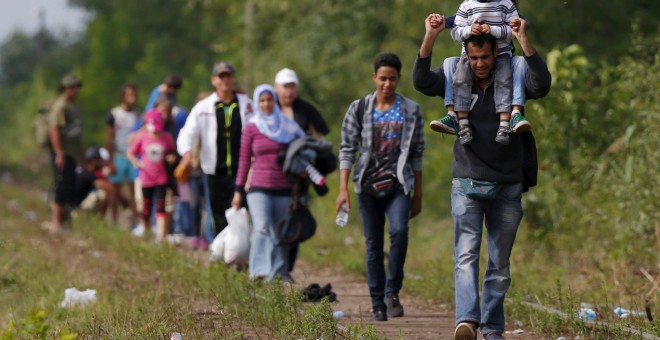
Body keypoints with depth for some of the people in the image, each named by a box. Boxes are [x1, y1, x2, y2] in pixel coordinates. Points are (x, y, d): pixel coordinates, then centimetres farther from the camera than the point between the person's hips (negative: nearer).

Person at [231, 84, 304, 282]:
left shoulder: (287, 127, 8)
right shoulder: (251, 129, 4)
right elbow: (244, 161, 7)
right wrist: (238, 191, 7)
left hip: (283, 189, 2)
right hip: (259, 187, -2)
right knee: (261, 228, -20)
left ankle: (280, 272, 19)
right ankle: (258, 271, -28)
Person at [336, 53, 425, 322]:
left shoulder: (411, 111, 6)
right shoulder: (359, 109, 4)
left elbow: (417, 153, 10)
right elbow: (347, 149, 2)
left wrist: (418, 194, 9)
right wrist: (343, 188, -7)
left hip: (399, 186, -1)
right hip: (368, 186, 1)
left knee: (399, 230, -24)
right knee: (373, 245, 2)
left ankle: (392, 291, -11)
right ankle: (378, 303, 9)